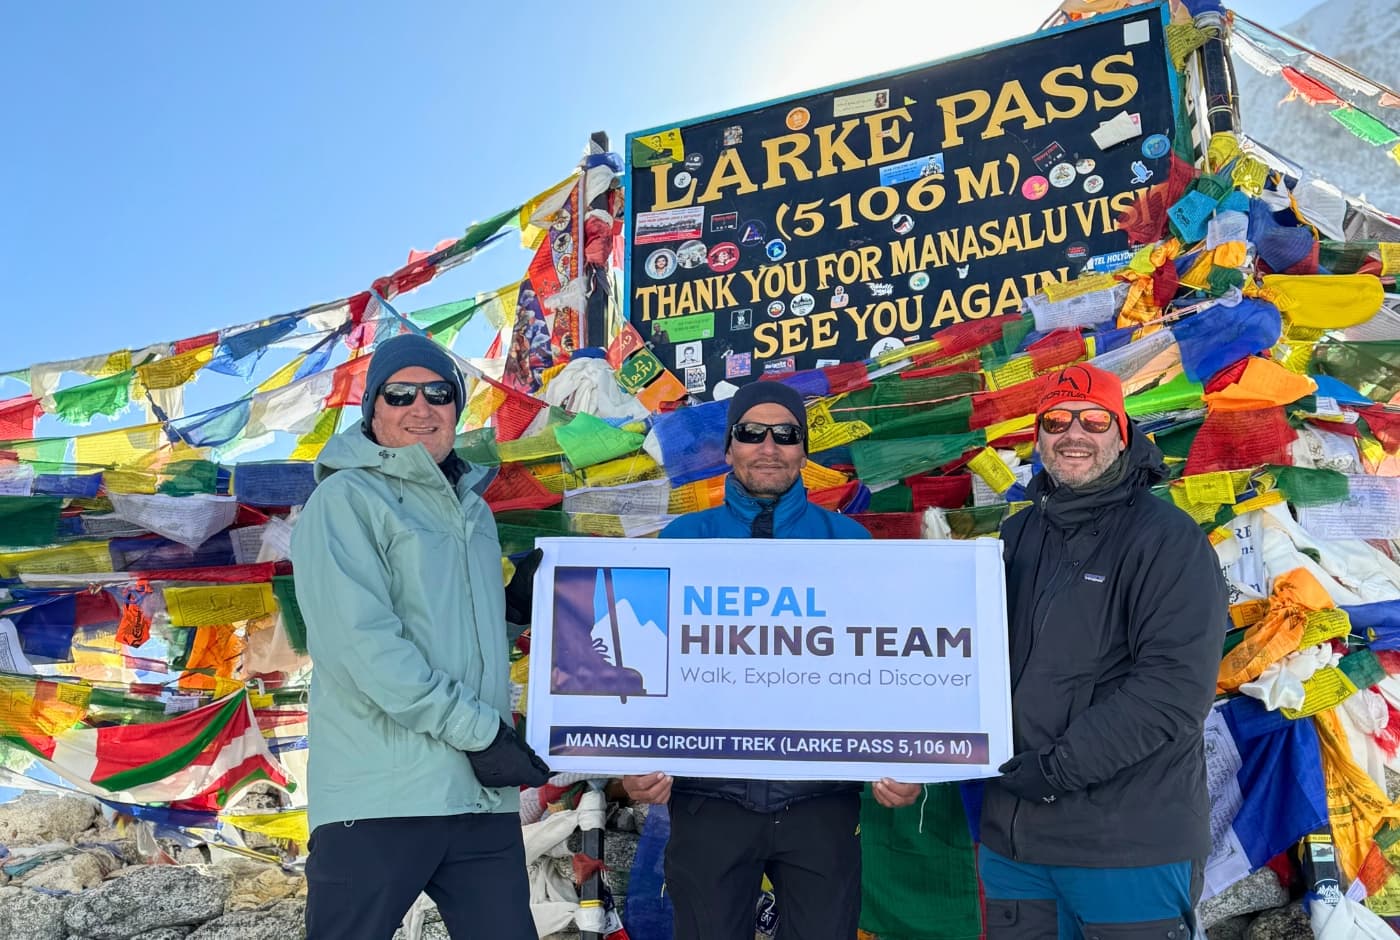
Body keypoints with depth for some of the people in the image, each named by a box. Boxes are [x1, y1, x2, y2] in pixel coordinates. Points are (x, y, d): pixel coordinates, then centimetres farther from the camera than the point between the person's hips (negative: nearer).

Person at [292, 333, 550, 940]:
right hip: (378, 801, -6)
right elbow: (362, 641, -16)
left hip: (484, 798, 7)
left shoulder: (473, 510, 18)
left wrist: (502, 732, 9)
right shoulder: (347, 498, -4)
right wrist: (478, 730, -15)